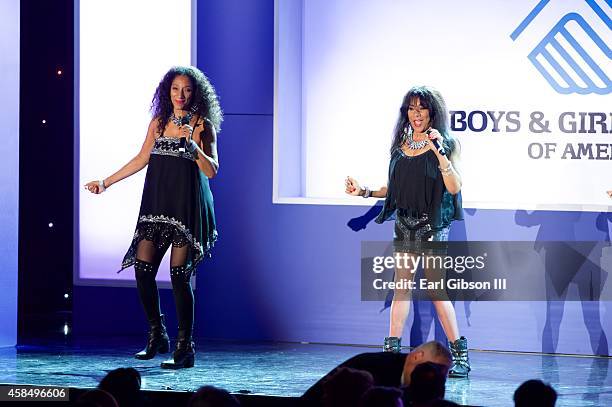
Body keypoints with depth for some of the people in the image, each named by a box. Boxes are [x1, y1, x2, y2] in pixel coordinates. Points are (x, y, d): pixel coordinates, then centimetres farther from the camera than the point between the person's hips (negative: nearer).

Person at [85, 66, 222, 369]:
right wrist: (106, 182, 25)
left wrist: (190, 143, -23)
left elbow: (211, 170, -9)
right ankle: (157, 336, 16)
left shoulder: (202, 125, -2)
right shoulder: (158, 123, 11)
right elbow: (141, 159, 22)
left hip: (187, 207, -5)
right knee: (142, 269, -2)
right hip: (157, 205, 5)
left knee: (179, 276, -9)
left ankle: (185, 348, -2)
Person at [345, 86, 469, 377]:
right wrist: (365, 191, 8)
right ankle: (391, 351, 3)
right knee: (402, 285, 3)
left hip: (431, 224, -5)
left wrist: (440, 152, -22)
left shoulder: (445, 144, -3)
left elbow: (454, 187, -13)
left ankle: (459, 353, -1)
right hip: (404, 223, 5)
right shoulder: (400, 145, 12)